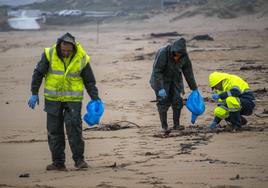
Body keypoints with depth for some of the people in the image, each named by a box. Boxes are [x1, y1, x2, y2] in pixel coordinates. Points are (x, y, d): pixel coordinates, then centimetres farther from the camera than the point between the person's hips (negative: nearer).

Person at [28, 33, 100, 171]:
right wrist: (34, 93, -2)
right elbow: (38, 73, 1)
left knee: (74, 127, -12)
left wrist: (95, 98, -3)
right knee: (54, 130, 3)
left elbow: (89, 81, 3)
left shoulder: (82, 59, -6)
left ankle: (79, 159, -4)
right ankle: (58, 162, 9)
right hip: (53, 98, 2)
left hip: (73, 99, -2)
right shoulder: (49, 54, -7)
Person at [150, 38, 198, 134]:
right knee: (163, 101, -11)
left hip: (175, 79, 4)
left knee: (177, 101, -3)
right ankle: (164, 126, -6)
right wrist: (160, 89, -33)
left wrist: (194, 88, 1)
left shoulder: (184, 56, -15)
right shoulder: (163, 53, -31)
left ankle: (176, 124, 8)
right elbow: (157, 72, -29)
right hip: (161, 79, -4)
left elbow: (188, 72, -4)